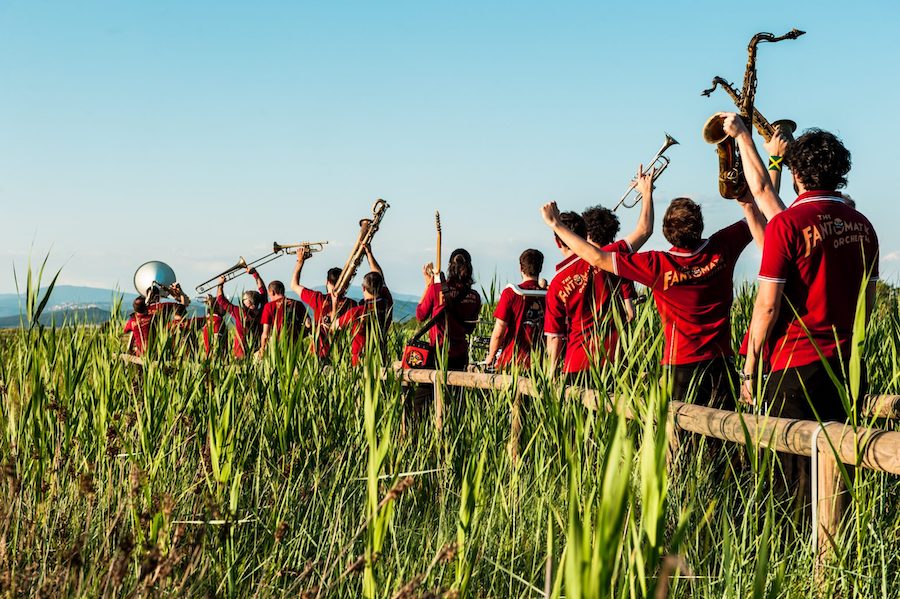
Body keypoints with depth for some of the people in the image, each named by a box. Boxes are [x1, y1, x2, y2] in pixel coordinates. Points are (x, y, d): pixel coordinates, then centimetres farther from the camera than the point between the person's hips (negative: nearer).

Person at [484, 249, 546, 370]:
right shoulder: (548, 295, 2)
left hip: (510, 361, -3)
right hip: (536, 363, 3)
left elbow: (498, 333, -7)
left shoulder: (510, 293, -7)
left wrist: (490, 358, 7)